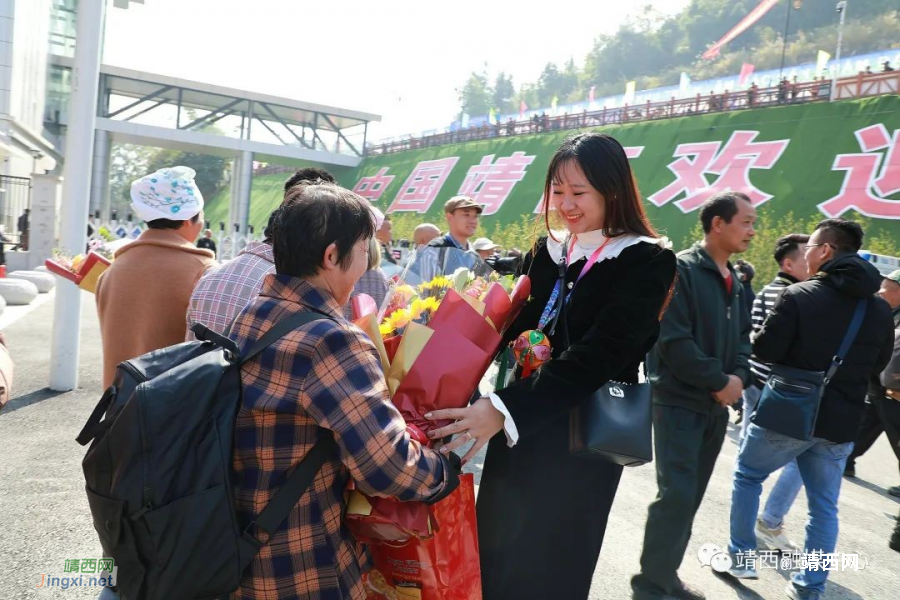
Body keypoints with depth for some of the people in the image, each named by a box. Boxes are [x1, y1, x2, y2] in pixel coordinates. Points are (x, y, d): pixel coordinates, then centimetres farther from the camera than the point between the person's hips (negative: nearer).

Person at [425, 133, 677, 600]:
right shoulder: (546, 251, 6)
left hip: (580, 443, -5)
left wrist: (504, 409, -32)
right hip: (515, 432, 5)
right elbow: (513, 328, 9)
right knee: (492, 561, 17)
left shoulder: (648, 263, -12)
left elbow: (598, 355, -23)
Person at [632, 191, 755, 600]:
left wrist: (739, 376, -4)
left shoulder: (734, 281, 12)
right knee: (676, 496, -8)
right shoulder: (680, 269, -12)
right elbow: (673, 340, -20)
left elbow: (743, 335, 15)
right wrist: (719, 381, -15)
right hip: (680, 402, -7)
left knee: (690, 497, 13)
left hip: (717, 406, 8)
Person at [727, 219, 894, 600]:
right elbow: (878, 365, 15)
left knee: (747, 476, 18)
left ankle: (741, 557, 25)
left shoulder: (799, 295, -15)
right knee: (824, 506, 15)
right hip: (840, 423, 4)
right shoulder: (880, 309, 3)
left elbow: (764, 351, -14)